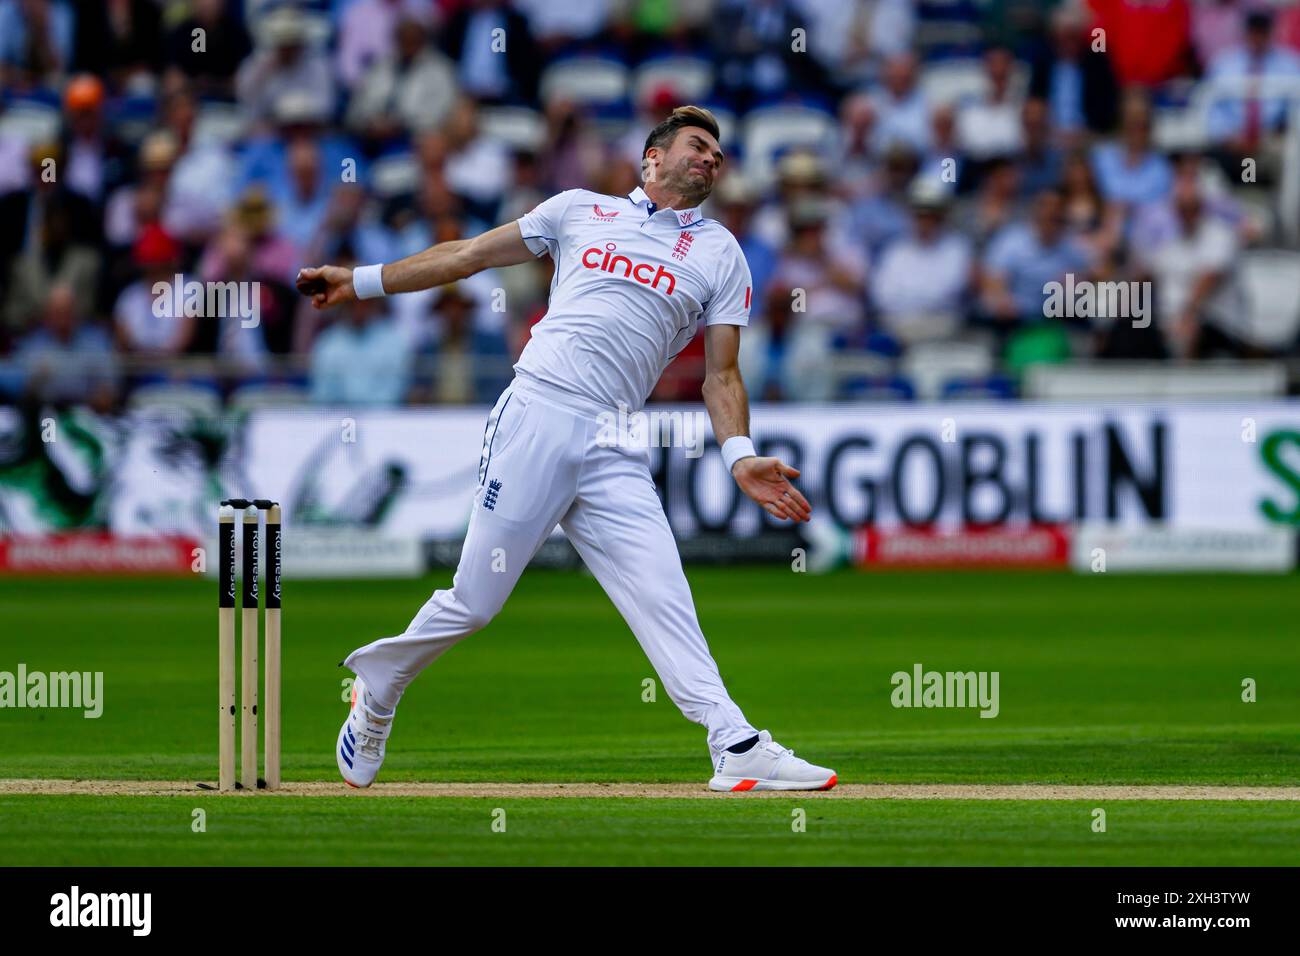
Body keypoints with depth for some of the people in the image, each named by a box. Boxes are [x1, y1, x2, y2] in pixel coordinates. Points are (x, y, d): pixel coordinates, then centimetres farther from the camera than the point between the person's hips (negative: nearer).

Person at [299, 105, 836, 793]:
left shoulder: (720, 254, 18)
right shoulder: (582, 210, 15)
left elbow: (721, 374, 13)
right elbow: (471, 254, 20)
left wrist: (739, 457, -5)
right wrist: (362, 281, 18)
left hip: (615, 453, 2)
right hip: (536, 417, -2)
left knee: (662, 596, -13)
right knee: (476, 600, -2)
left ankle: (737, 749, -20)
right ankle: (379, 682, 22)